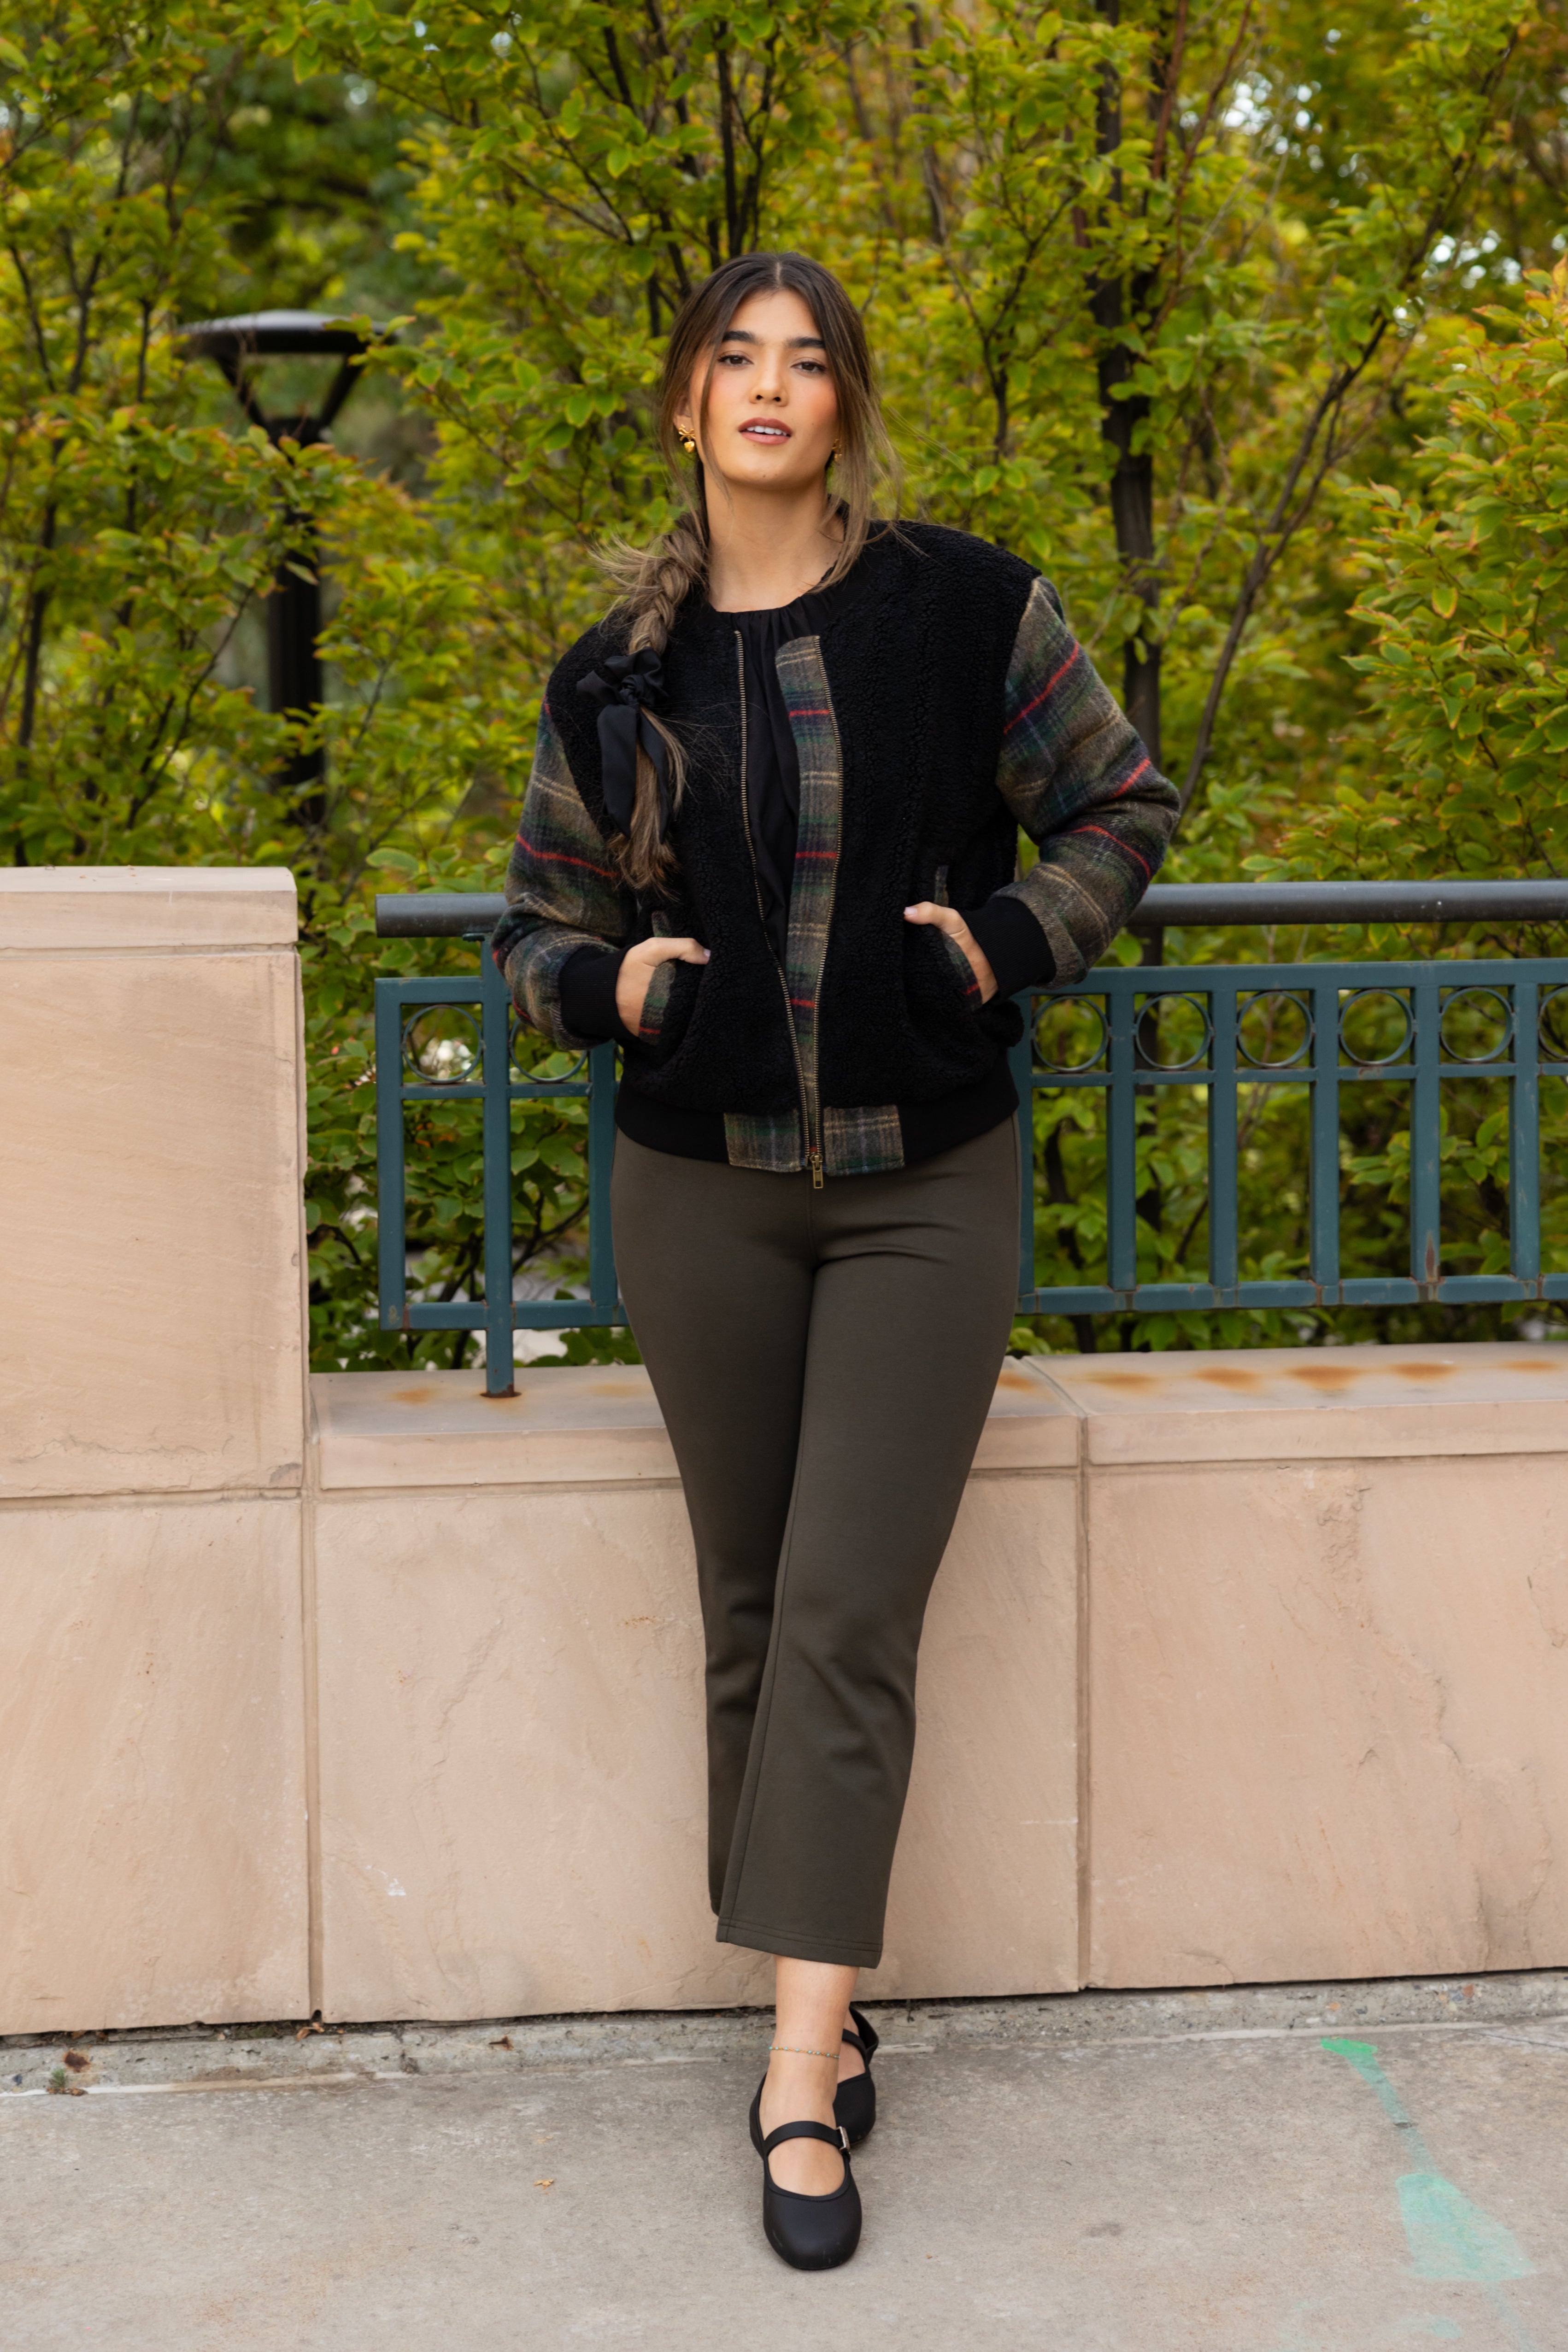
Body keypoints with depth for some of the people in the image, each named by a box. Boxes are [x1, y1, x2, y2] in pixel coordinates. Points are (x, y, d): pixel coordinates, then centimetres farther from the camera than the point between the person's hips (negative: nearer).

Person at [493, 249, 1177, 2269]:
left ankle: (804, 2080, -6)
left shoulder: (966, 612, -1)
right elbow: (535, 925, 13)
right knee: (752, 1611, 8)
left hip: (923, 1188, -2)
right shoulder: (616, 675, 5)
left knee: (848, 1616, -8)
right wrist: (613, 981, -8)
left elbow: (1122, 807, 9)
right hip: (701, 1190, 3)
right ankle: (824, 2017, 21)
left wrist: (1012, 935, -7)